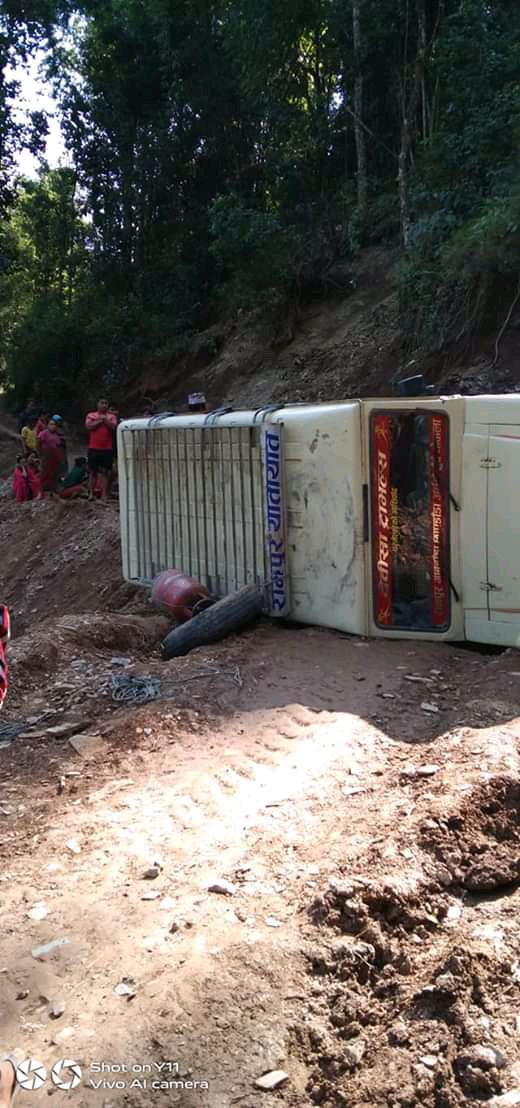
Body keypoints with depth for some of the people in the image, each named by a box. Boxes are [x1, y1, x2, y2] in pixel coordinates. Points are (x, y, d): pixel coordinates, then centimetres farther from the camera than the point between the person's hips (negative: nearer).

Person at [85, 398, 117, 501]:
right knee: (93, 471, 4)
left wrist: (105, 419, -11)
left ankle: (104, 494, 2)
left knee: (105, 472, 1)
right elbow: (88, 426, -8)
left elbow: (113, 427, -7)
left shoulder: (112, 416, 8)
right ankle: (91, 493, 7)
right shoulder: (91, 415, 7)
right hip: (94, 448, 0)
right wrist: (100, 420, -7)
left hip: (107, 449, 0)